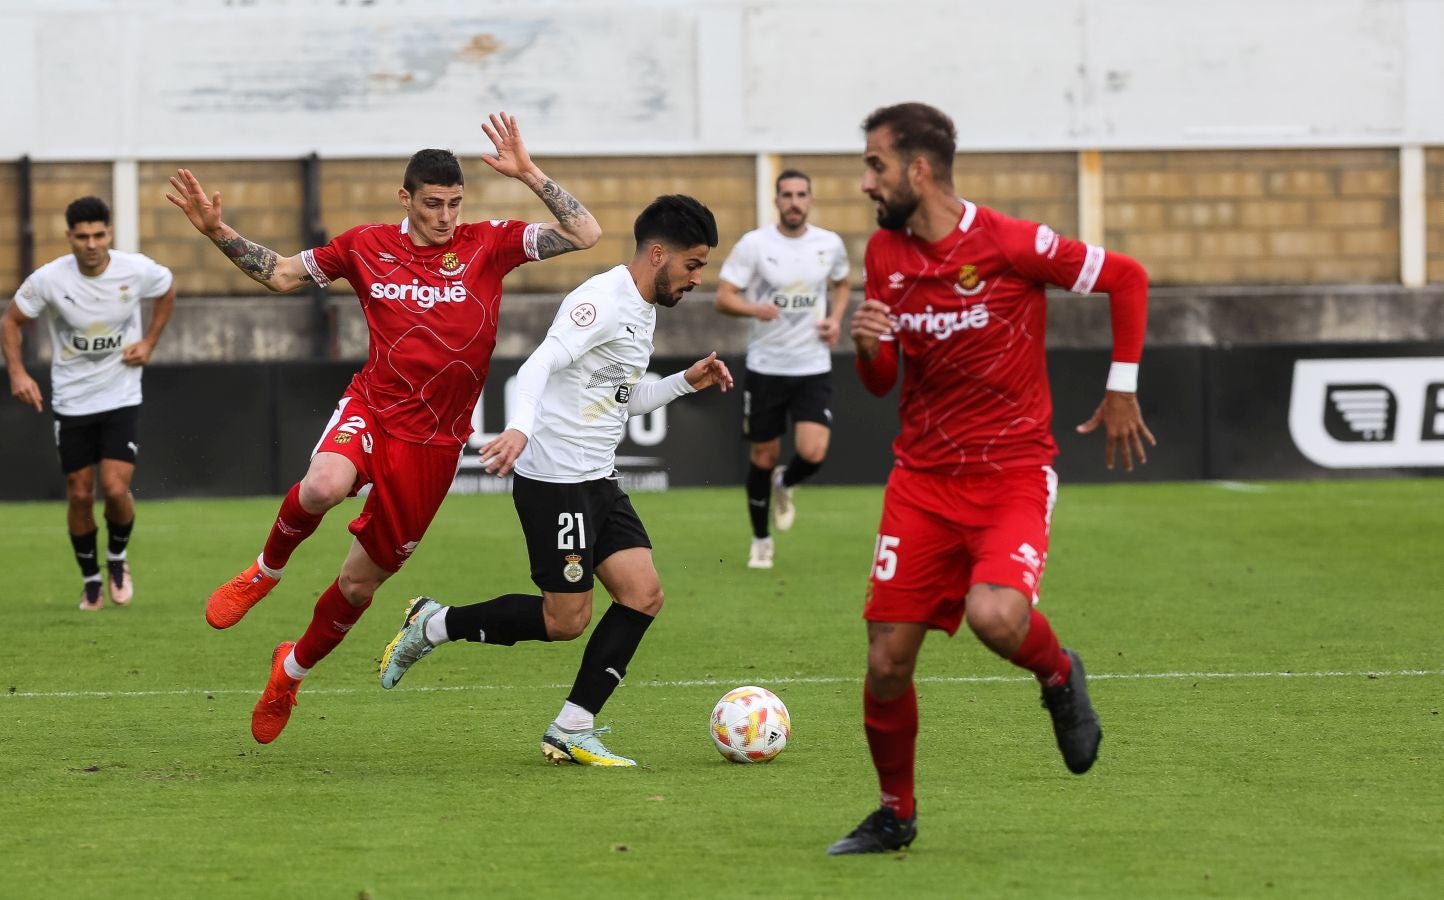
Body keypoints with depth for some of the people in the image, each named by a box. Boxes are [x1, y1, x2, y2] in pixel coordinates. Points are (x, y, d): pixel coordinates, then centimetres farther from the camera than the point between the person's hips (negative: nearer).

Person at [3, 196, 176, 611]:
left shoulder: (137, 270, -13)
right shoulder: (48, 279, -15)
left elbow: (168, 289, 11)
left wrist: (149, 342, 1)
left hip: (121, 399, 0)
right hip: (71, 402, 0)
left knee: (116, 489, -14)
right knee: (80, 496, 4)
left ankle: (118, 557, 17)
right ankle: (90, 580, 25)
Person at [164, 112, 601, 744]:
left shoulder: (486, 246, -2)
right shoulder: (367, 247, 1)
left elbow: (585, 234, -8)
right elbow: (281, 275, 15)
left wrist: (528, 175, -16)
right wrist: (218, 232, 3)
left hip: (433, 444, 1)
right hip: (372, 408, -1)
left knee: (360, 583, 8)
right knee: (324, 486, -38)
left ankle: (291, 671, 37)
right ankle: (266, 570, -5)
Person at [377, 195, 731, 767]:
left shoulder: (642, 311, 16)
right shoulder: (602, 301, -15)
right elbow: (539, 365, -28)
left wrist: (686, 382, 18)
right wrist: (520, 427, -45)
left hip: (598, 482, 10)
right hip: (554, 482, -10)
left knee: (643, 595, -3)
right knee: (565, 622, -6)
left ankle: (572, 731, 0)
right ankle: (434, 626, 12)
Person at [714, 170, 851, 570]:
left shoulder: (830, 244, 1)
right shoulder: (754, 244, -7)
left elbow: (841, 284, 21)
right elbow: (723, 297, -8)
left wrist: (836, 318, 2)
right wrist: (754, 309, -29)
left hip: (813, 368, 1)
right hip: (765, 367, -1)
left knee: (813, 453, -15)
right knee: (763, 456, 8)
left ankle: (784, 484, 22)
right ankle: (761, 540, 28)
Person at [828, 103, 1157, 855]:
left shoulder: (1009, 244, -14)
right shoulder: (884, 254, 4)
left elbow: (1127, 278, -3)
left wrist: (1121, 390, -2)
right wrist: (867, 346, -10)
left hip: (1013, 475, -5)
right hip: (922, 477, 5)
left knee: (995, 616, -31)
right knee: (886, 660, -1)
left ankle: (1059, 676, 4)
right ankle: (895, 813, 21)